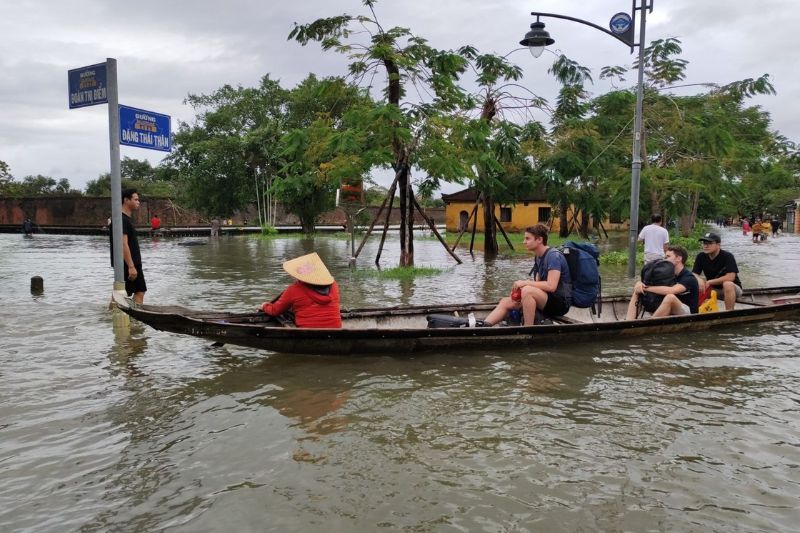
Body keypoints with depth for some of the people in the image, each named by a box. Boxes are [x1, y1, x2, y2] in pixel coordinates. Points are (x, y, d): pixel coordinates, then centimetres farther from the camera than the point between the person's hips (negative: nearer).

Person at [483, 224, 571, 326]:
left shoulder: (553, 255, -16)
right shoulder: (539, 257, 11)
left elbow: (551, 286, -26)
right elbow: (538, 283, 11)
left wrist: (525, 283, -21)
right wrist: (519, 288, -7)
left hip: (561, 302, -9)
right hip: (546, 300, 9)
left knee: (527, 290, -34)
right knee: (506, 302, -4)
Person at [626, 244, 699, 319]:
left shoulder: (689, 278, -14)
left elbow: (671, 291, -34)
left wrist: (646, 288, -28)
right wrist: (639, 284, -19)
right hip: (670, 313, 8)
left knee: (670, 297, -39)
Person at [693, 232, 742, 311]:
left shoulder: (727, 256, -20)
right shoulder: (701, 257, -7)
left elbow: (730, 277, -29)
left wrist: (709, 282, -27)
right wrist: (699, 280, -30)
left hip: (732, 288, -4)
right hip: (713, 289, 5)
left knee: (727, 284, -37)